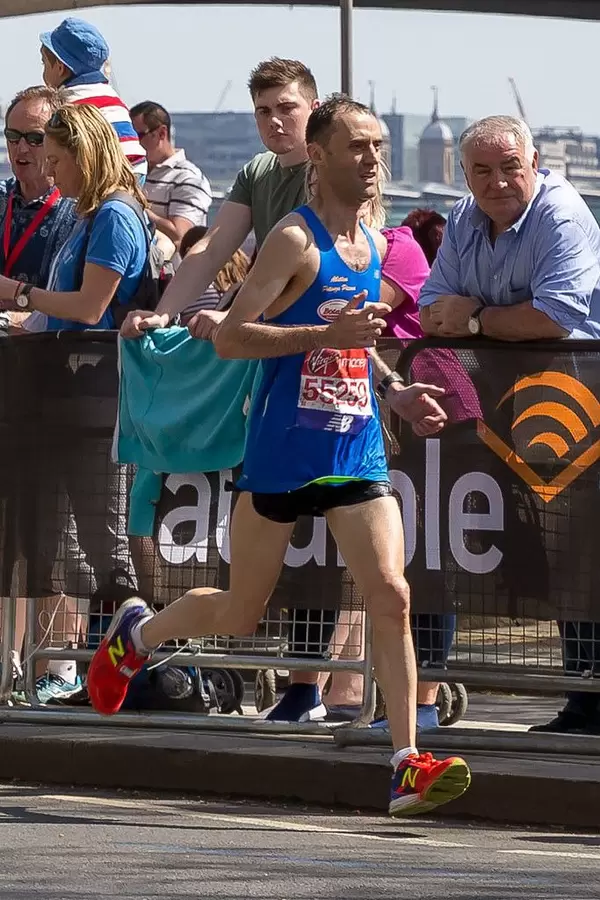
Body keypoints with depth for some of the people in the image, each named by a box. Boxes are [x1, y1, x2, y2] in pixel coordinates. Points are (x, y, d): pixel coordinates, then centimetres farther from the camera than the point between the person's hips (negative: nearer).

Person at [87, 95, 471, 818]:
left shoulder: (372, 245, 12)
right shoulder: (295, 240, -12)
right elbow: (228, 337, -19)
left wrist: (394, 389, 13)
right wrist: (329, 334, -27)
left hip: (357, 454, 5)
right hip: (281, 454, -5)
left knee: (391, 597, -12)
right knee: (240, 616, 8)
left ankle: (408, 764, -13)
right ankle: (135, 634, 38)